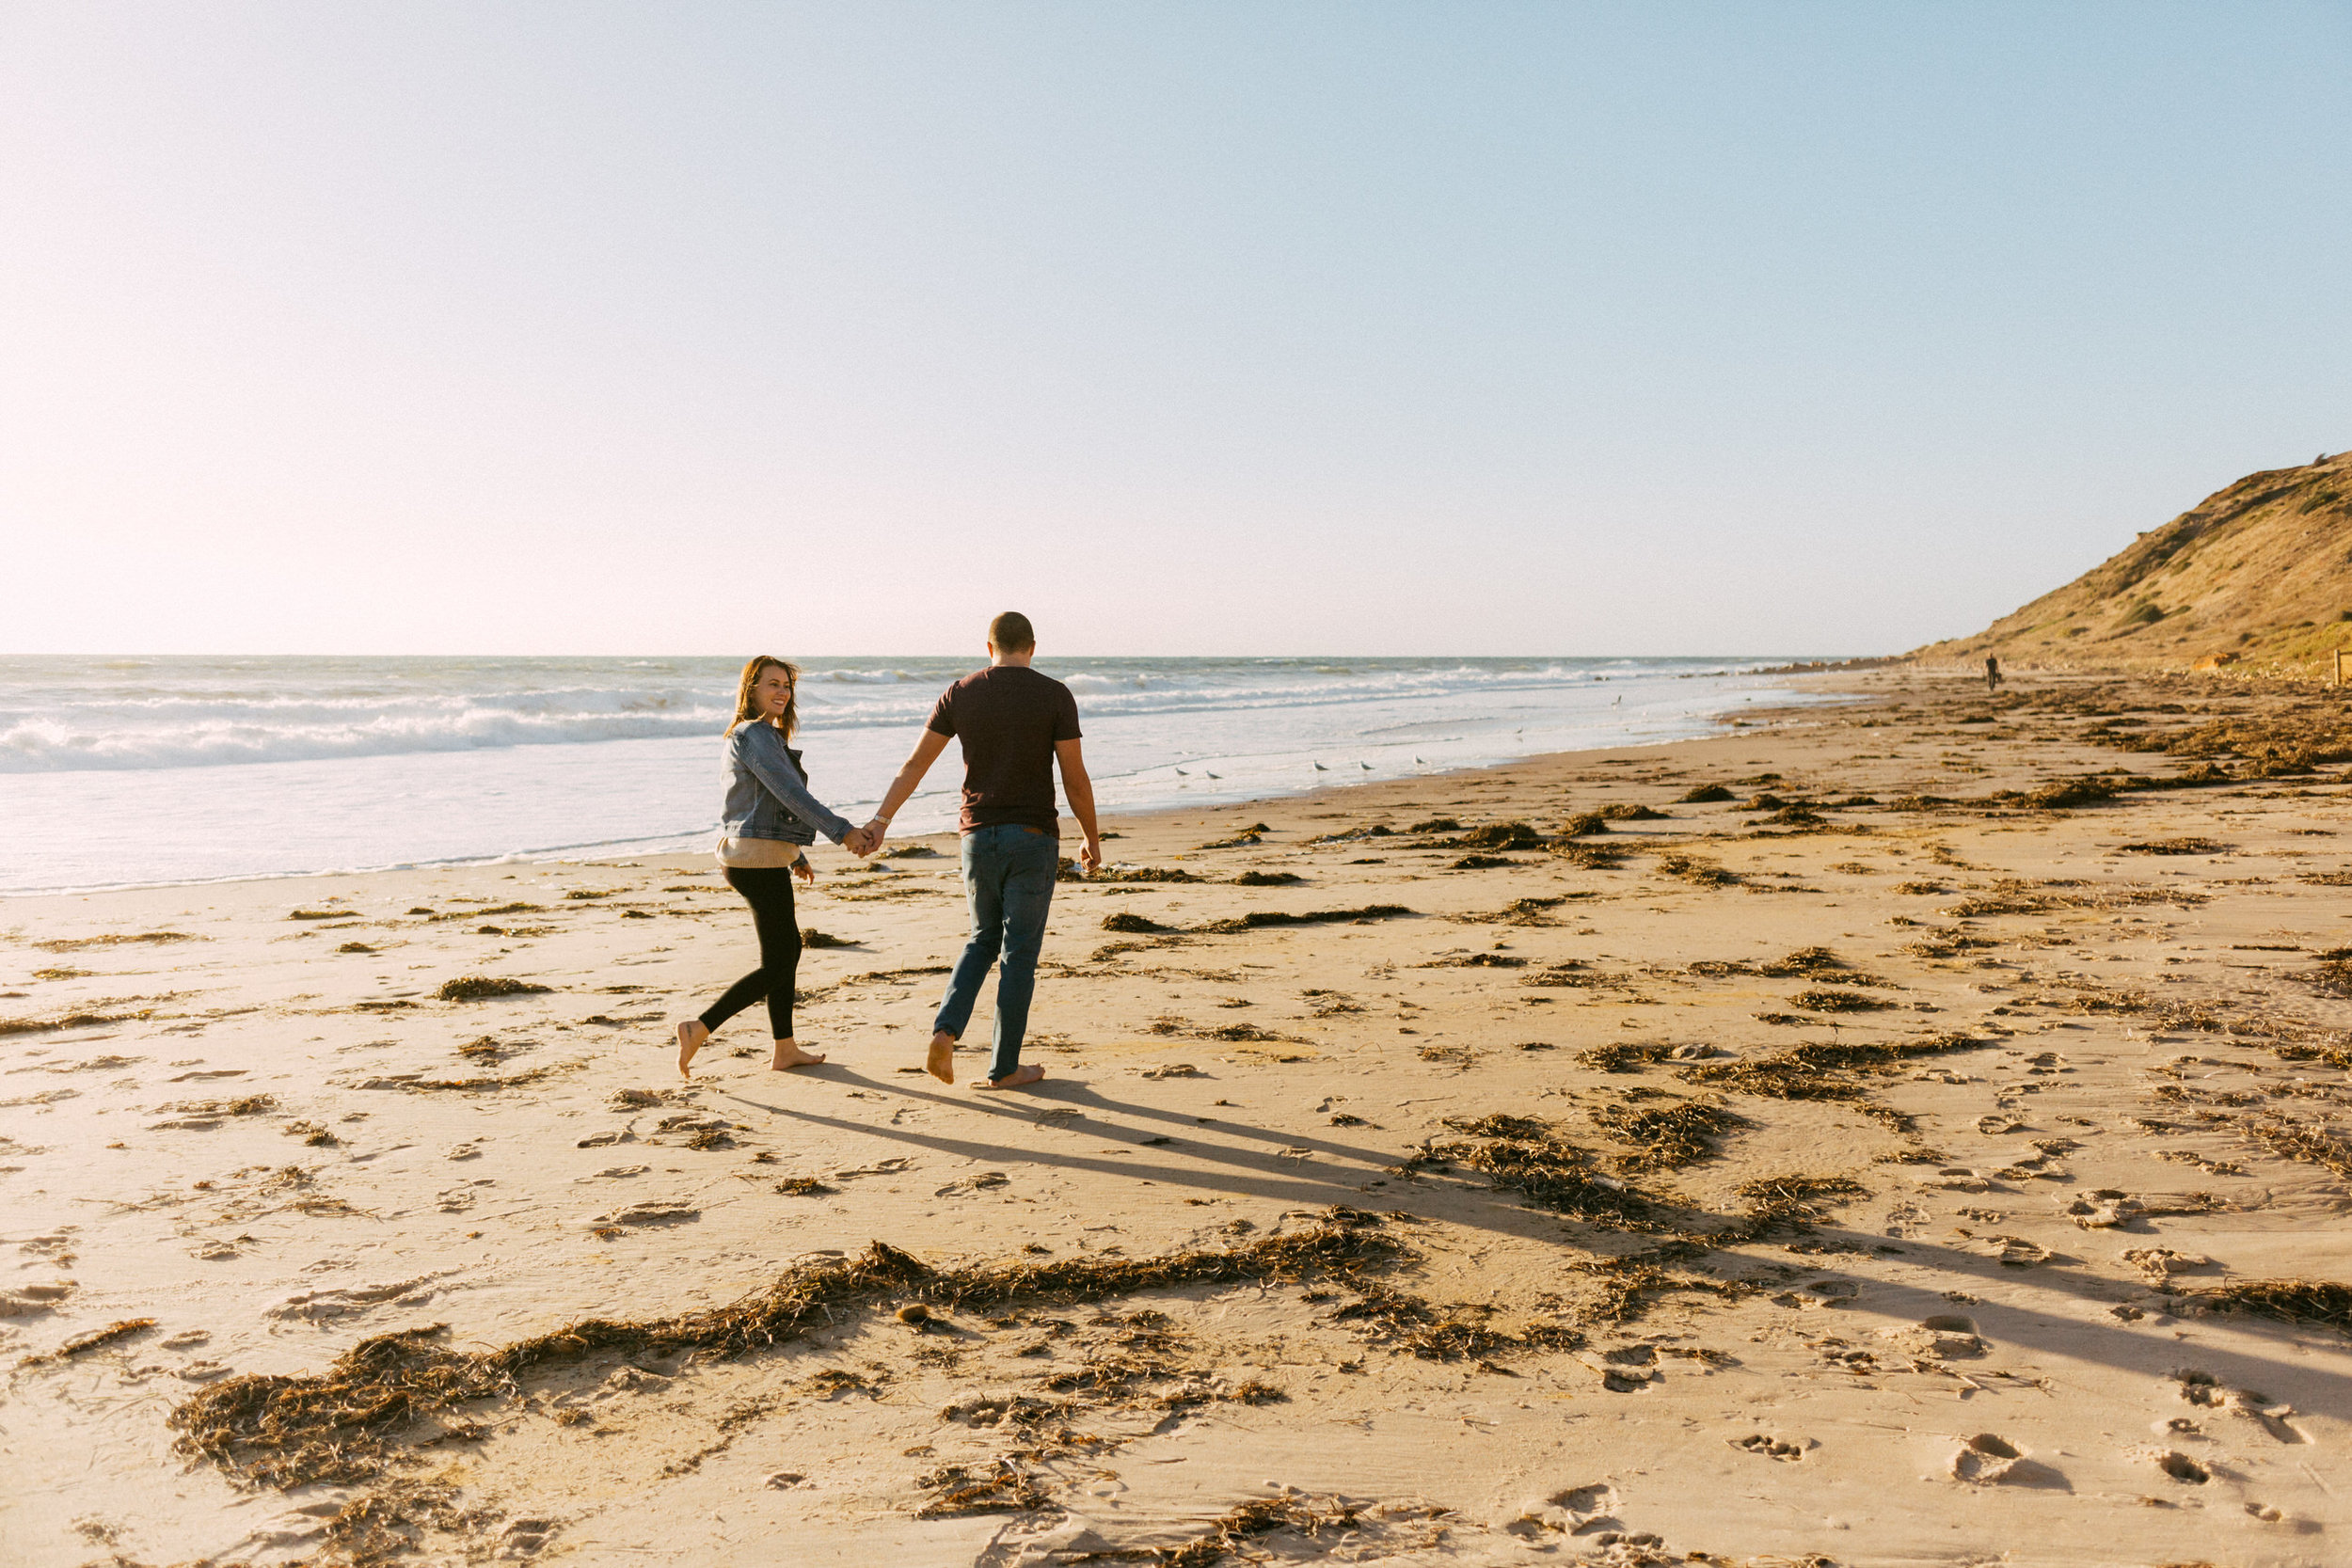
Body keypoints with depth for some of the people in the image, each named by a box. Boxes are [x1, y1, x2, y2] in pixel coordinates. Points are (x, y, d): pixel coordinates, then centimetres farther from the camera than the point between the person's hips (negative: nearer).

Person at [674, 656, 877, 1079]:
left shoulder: (767, 736, 18)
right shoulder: (754, 735, -14)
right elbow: (791, 794, -25)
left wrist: (796, 854, 29)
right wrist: (841, 831, -30)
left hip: (755, 857, 11)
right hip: (759, 858, -11)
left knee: (789, 948, 17)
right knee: (775, 965, -7)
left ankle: (786, 1049, 24)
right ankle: (699, 1029, -6)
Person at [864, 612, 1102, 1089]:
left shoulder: (959, 695, 2)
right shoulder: (1054, 695, -6)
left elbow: (915, 764, 4)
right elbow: (1075, 779, -6)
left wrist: (880, 821, 10)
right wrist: (1092, 838, 6)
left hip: (978, 835, 3)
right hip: (1033, 836, -3)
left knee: (983, 939, 21)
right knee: (1020, 952, 5)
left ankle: (945, 1031, 1)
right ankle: (1004, 1068, 11)